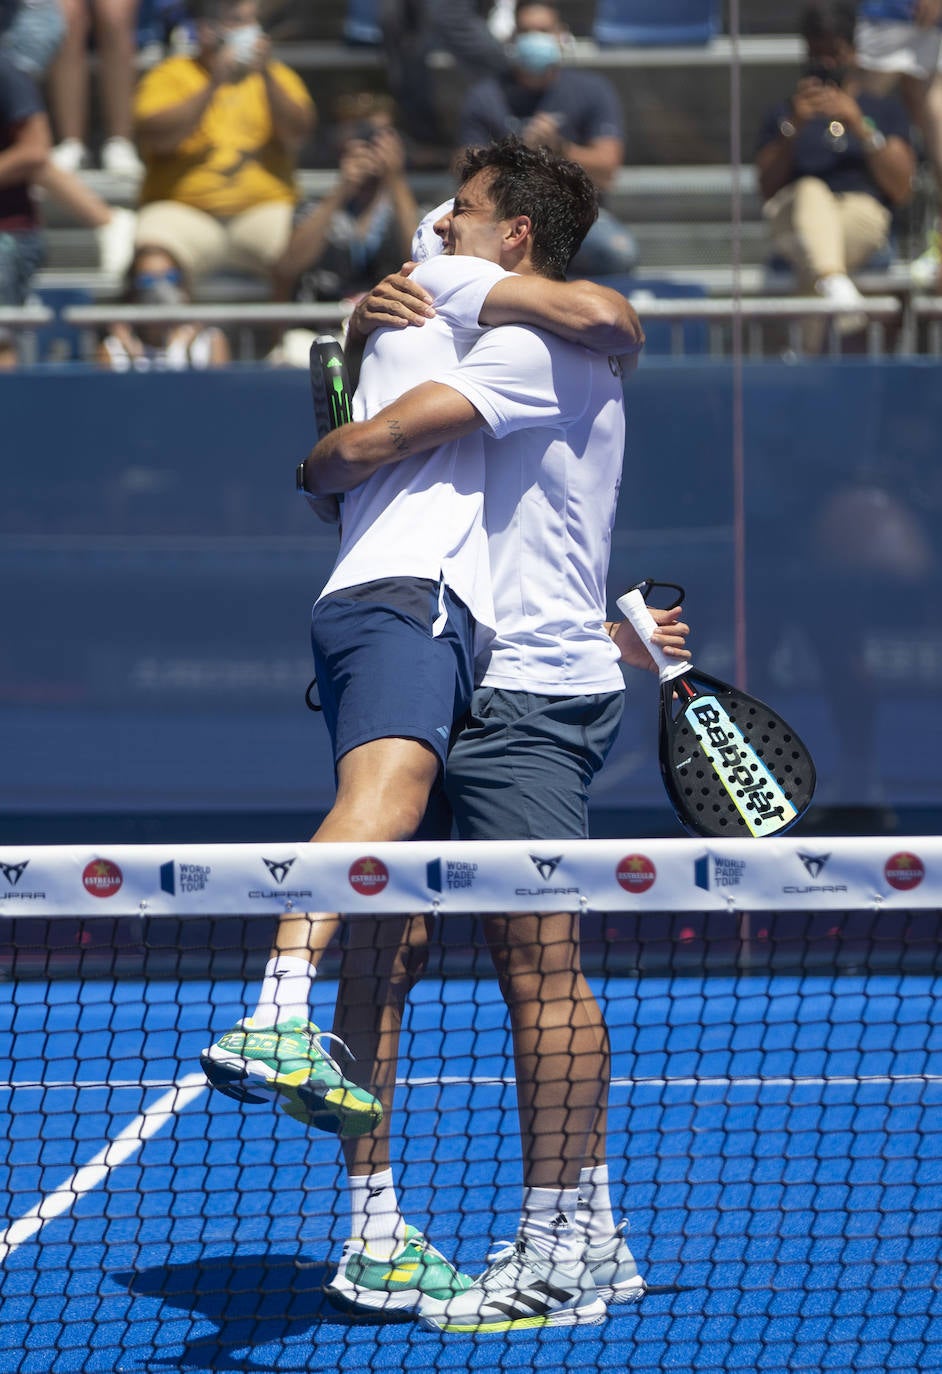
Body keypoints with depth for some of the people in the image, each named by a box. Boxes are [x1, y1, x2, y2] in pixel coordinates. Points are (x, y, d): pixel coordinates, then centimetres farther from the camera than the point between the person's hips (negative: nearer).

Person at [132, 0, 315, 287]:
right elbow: (152, 136, -6)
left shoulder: (277, 77, 20)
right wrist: (213, 85, -10)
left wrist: (266, 76, -9)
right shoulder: (170, 75, 13)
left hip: (265, 209, 2)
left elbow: (297, 134, 3)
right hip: (182, 212, -2)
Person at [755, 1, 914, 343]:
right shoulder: (782, 114, 28)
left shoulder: (885, 110, 26)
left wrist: (859, 125, -2)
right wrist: (794, 127, -1)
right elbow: (767, 191, 12)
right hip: (793, 219, 0)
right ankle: (834, 283, -69)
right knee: (811, 190, -37)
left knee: (859, 209, -39)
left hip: (863, 215, 0)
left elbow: (901, 190, 9)